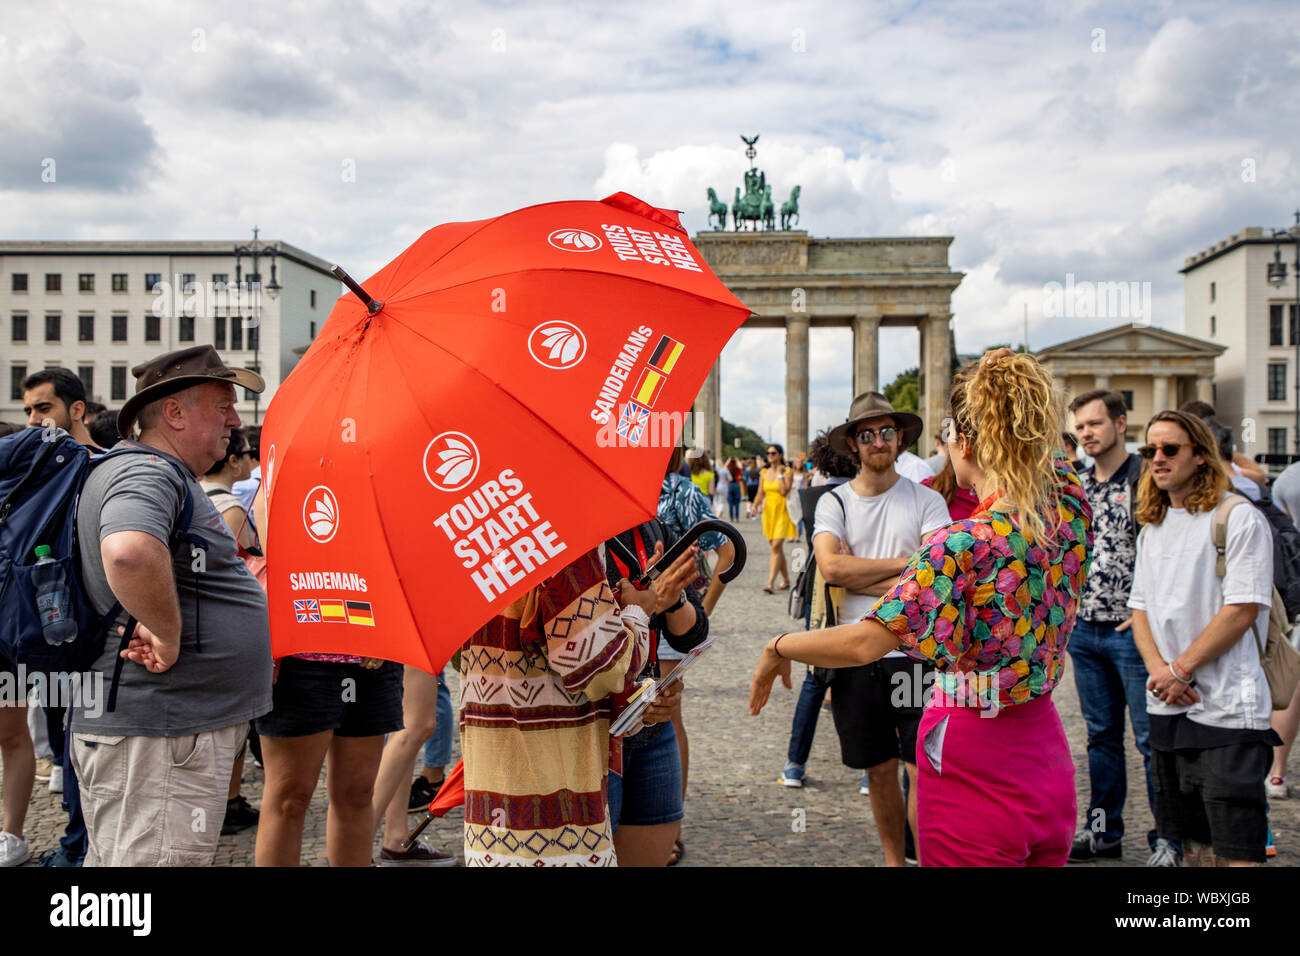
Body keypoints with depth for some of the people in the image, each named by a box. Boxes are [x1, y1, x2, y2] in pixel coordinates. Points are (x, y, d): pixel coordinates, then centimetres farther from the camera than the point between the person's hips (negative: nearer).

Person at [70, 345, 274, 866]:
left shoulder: (169, 478, 19)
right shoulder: (145, 474, -16)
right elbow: (129, 552, -39)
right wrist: (169, 636, -26)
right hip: (158, 737, -11)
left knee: (114, 858, 18)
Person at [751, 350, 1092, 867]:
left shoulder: (962, 545, -25)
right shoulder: (1069, 509, -5)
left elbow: (865, 643, -28)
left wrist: (779, 647, -13)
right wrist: (1012, 384, 16)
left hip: (975, 769, -7)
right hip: (1047, 752, 7)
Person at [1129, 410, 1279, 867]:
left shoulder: (1239, 519, -8)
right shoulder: (1152, 527, 14)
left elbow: (1242, 609, -15)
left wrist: (1180, 670, -13)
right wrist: (1157, 668, -5)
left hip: (1227, 709, -7)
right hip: (1167, 708, 7)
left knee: (1234, 850, -5)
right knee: (1191, 840, 15)